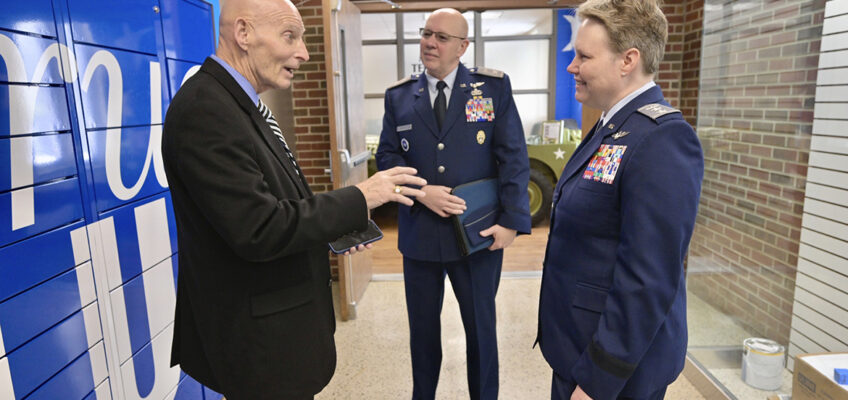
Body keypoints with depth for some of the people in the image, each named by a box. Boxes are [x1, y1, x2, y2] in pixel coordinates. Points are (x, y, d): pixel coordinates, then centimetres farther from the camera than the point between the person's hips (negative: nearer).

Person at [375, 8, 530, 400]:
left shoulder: (494, 87, -2)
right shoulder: (398, 96, 4)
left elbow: (513, 158, -6)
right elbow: (387, 156, 3)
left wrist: (512, 220, -14)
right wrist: (419, 191, -15)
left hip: (479, 235, -2)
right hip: (419, 235, 2)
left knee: (481, 327, 15)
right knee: (423, 328, 18)